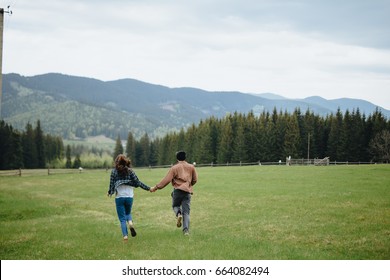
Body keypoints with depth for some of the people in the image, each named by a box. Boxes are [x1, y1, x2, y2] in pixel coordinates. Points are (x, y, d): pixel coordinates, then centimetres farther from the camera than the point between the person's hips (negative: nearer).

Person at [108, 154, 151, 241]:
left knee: (122, 218, 7)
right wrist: (148, 188, 7)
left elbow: (112, 185, -3)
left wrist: (109, 193, 17)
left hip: (119, 197, -2)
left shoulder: (114, 171, -3)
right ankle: (130, 223, -7)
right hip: (129, 196, 2)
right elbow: (138, 182, -1)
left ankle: (125, 235, -5)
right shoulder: (130, 171, 0)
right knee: (128, 213, 24)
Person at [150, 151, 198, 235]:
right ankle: (186, 230, -10)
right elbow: (195, 180, 14)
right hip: (187, 191, 2)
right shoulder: (191, 167, 10)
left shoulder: (174, 168, 0)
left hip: (178, 190, -2)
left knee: (175, 205, 21)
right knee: (186, 211, 4)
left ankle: (178, 214, -12)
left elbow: (166, 180, -5)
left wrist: (156, 187, -1)